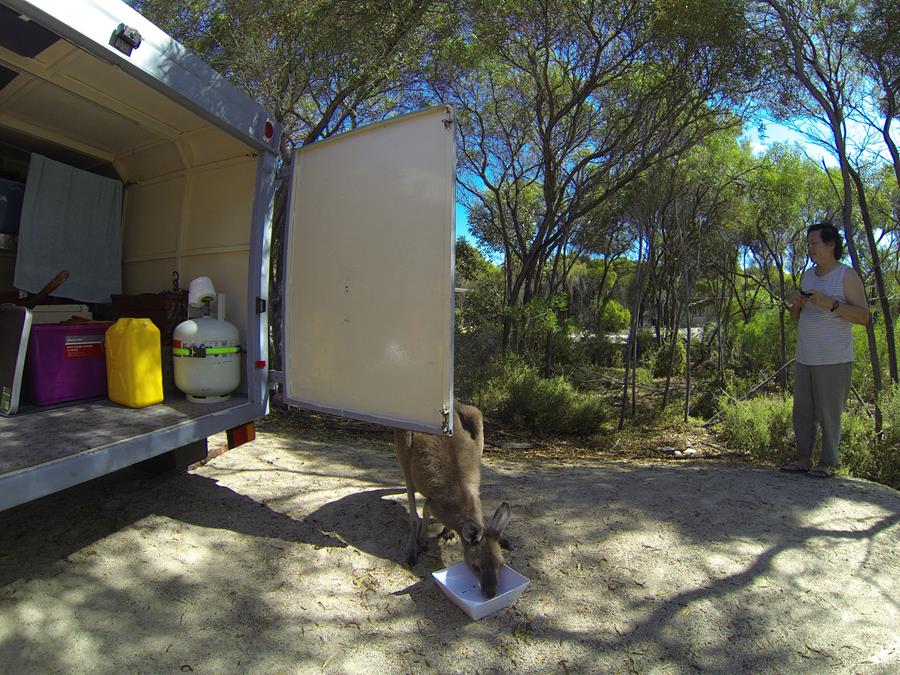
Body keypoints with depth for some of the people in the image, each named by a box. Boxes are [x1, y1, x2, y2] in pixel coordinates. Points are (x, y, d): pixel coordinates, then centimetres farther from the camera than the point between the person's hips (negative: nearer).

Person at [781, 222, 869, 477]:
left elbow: (864, 317, -9)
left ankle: (828, 463, 11)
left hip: (834, 360, -6)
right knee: (802, 410, 8)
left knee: (829, 413, 0)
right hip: (804, 358, 6)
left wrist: (830, 303, -21)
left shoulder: (847, 276, -3)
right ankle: (804, 458, 16)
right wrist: (796, 305, -1)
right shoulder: (807, 276, 14)